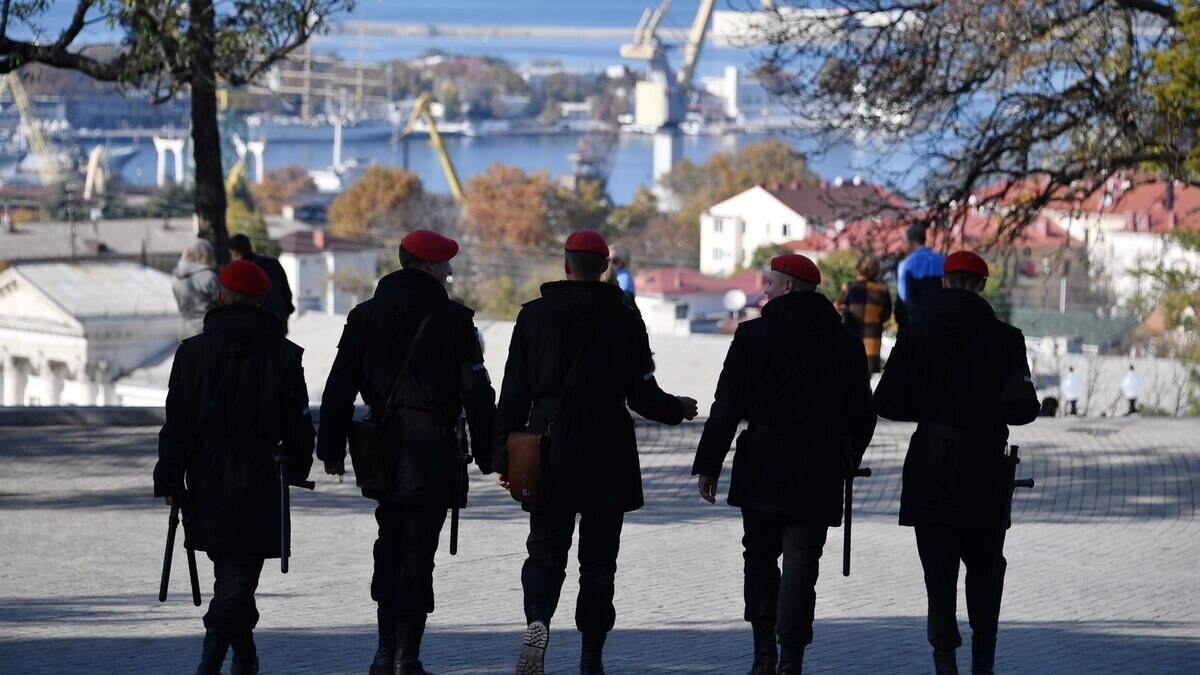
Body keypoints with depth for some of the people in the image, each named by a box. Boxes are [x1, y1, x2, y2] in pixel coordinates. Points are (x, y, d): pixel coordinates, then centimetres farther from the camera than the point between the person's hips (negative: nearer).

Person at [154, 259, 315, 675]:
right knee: (239, 573, -4)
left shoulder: (192, 351, -1)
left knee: (229, 568, 18)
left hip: (207, 477, 2)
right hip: (257, 479, -2)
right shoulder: (283, 354, -3)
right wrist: (297, 467, 17)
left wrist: (168, 480, 3)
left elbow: (177, 423, -2)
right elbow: (298, 423, 1)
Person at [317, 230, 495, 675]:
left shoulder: (365, 316, 5)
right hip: (434, 450, -4)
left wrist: (331, 449, 10)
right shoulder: (454, 319, -6)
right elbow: (477, 392, -8)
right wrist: (488, 454, -1)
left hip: (383, 449, 4)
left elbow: (339, 388, 4)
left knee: (390, 544, 17)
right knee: (418, 550, -1)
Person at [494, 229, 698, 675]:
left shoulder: (534, 315, 1)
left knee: (545, 549, 5)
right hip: (607, 452, 0)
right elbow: (643, 396, -3)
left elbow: (514, 392, 0)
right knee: (598, 557, 9)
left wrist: (504, 455, 4)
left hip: (549, 451, 0)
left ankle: (538, 620, -25)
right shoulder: (625, 320, -2)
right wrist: (679, 409, 18)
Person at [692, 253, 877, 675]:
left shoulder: (754, 335, -3)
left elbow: (727, 407, -5)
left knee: (760, 556, 12)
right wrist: (850, 458, 26)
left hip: (763, 463, -1)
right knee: (801, 564, 1)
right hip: (820, 466, 1)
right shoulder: (846, 342, 6)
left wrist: (708, 465, 0)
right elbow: (862, 411, 10)